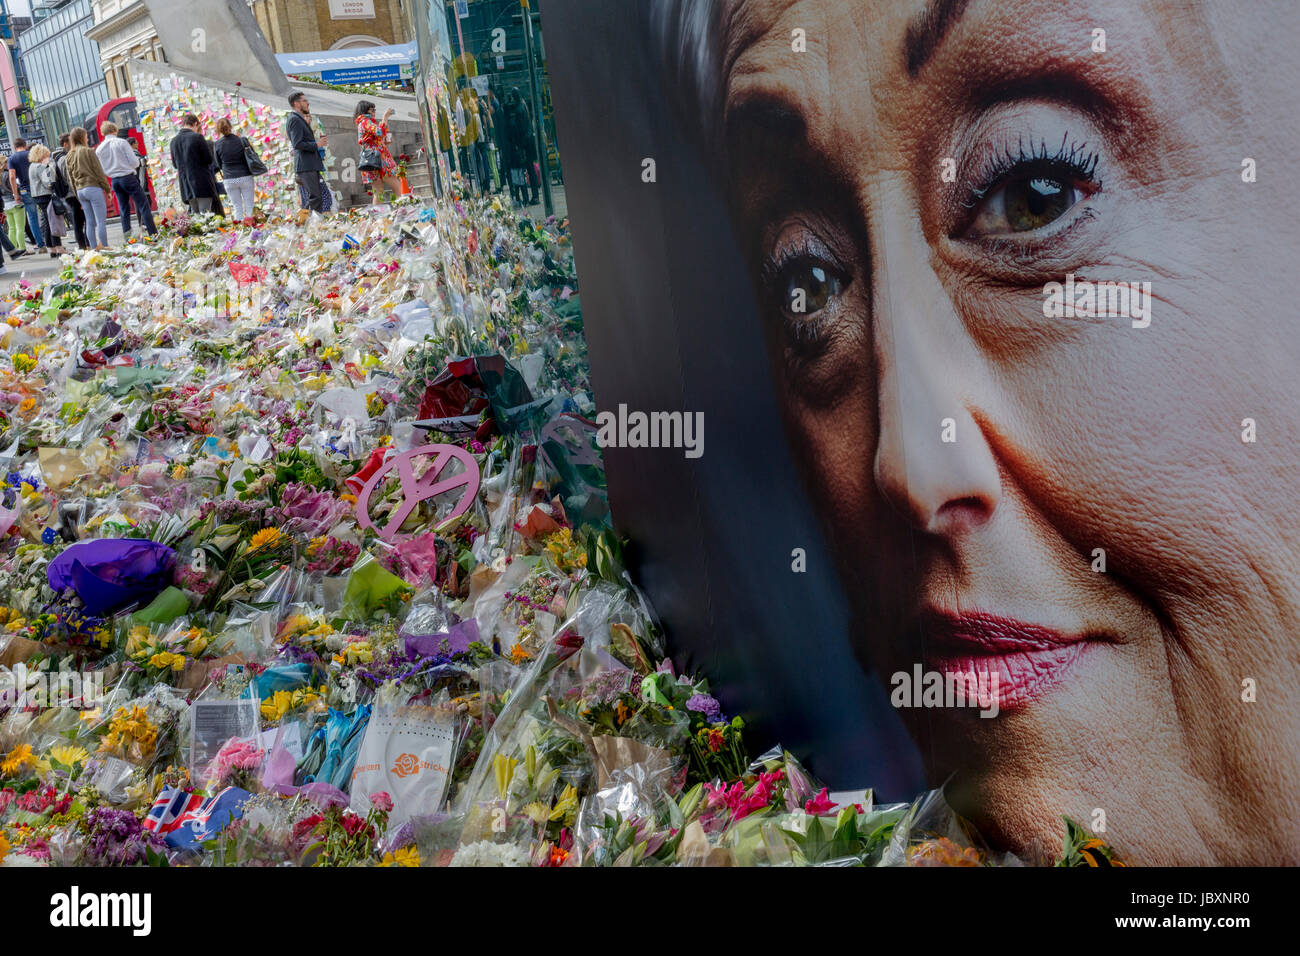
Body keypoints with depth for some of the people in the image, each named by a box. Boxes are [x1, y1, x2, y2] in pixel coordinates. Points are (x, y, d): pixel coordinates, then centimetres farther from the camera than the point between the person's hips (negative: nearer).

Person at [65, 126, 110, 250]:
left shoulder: (69, 155, 13)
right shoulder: (88, 151, -6)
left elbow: (70, 177, 15)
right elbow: (98, 171, -7)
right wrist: (108, 188, -2)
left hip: (80, 190, 7)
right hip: (93, 187, -7)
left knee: (90, 222, 8)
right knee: (101, 220, -6)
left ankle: (94, 247, 7)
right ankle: (104, 246, -10)